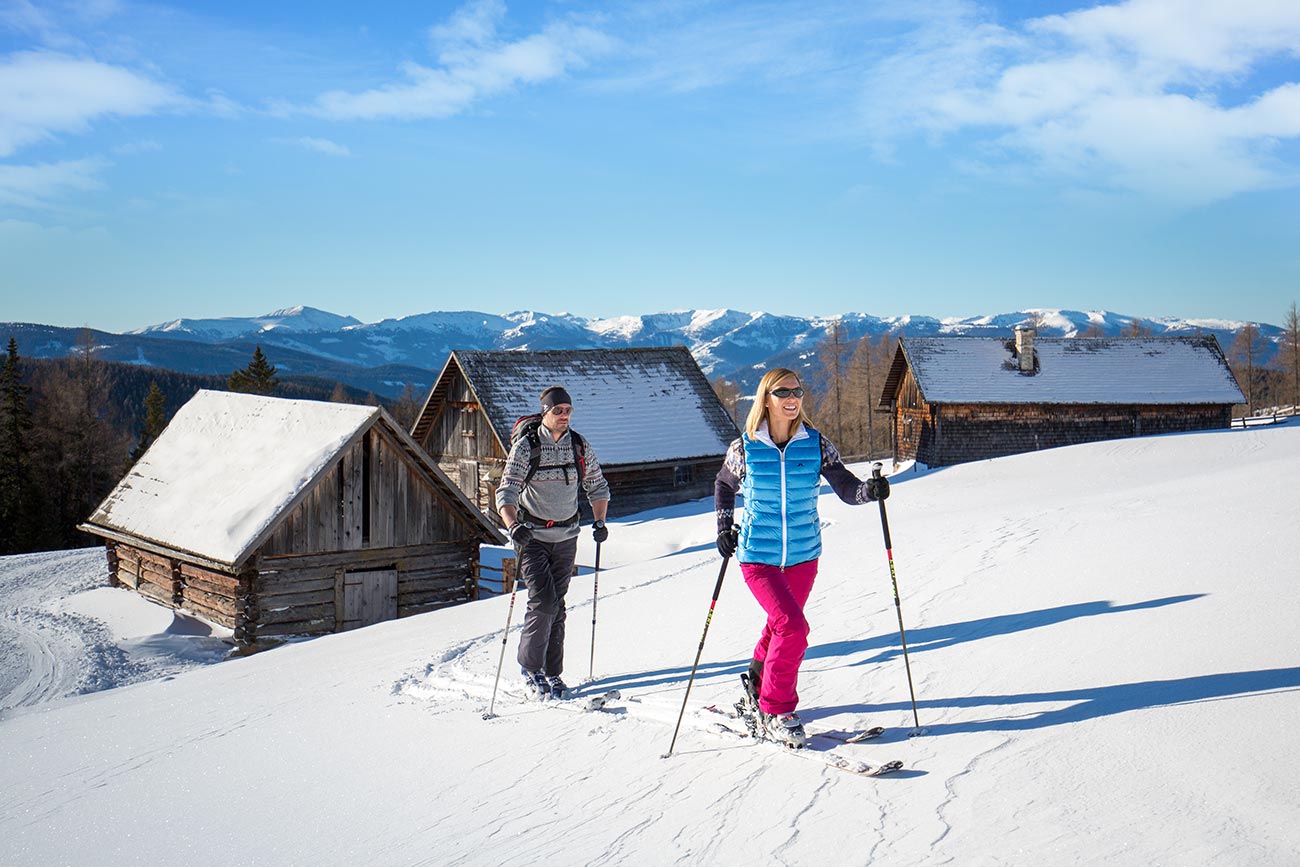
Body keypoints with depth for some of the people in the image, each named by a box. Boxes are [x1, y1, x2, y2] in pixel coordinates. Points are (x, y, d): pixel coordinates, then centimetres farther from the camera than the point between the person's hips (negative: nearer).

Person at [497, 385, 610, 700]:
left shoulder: (580, 446, 0)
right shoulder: (526, 446, -12)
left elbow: (598, 486, 12)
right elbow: (507, 492, -18)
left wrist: (600, 522, -2)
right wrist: (513, 525, -35)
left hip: (566, 536, 4)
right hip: (532, 535, -3)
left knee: (557, 605, 7)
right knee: (543, 601, -13)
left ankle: (552, 672, 18)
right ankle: (529, 665, 7)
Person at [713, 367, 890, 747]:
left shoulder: (816, 445, -4)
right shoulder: (745, 448, -7)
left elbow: (846, 488, -11)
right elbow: (724, 486, 12)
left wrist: (870, 489, -31)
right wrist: (725, 527, 3)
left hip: (803, 555, 3)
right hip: (758, 557, -3)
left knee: (781, 625, 18)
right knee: (792, 627, -17)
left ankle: (759, 681, 46)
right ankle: (776, 711, 0)